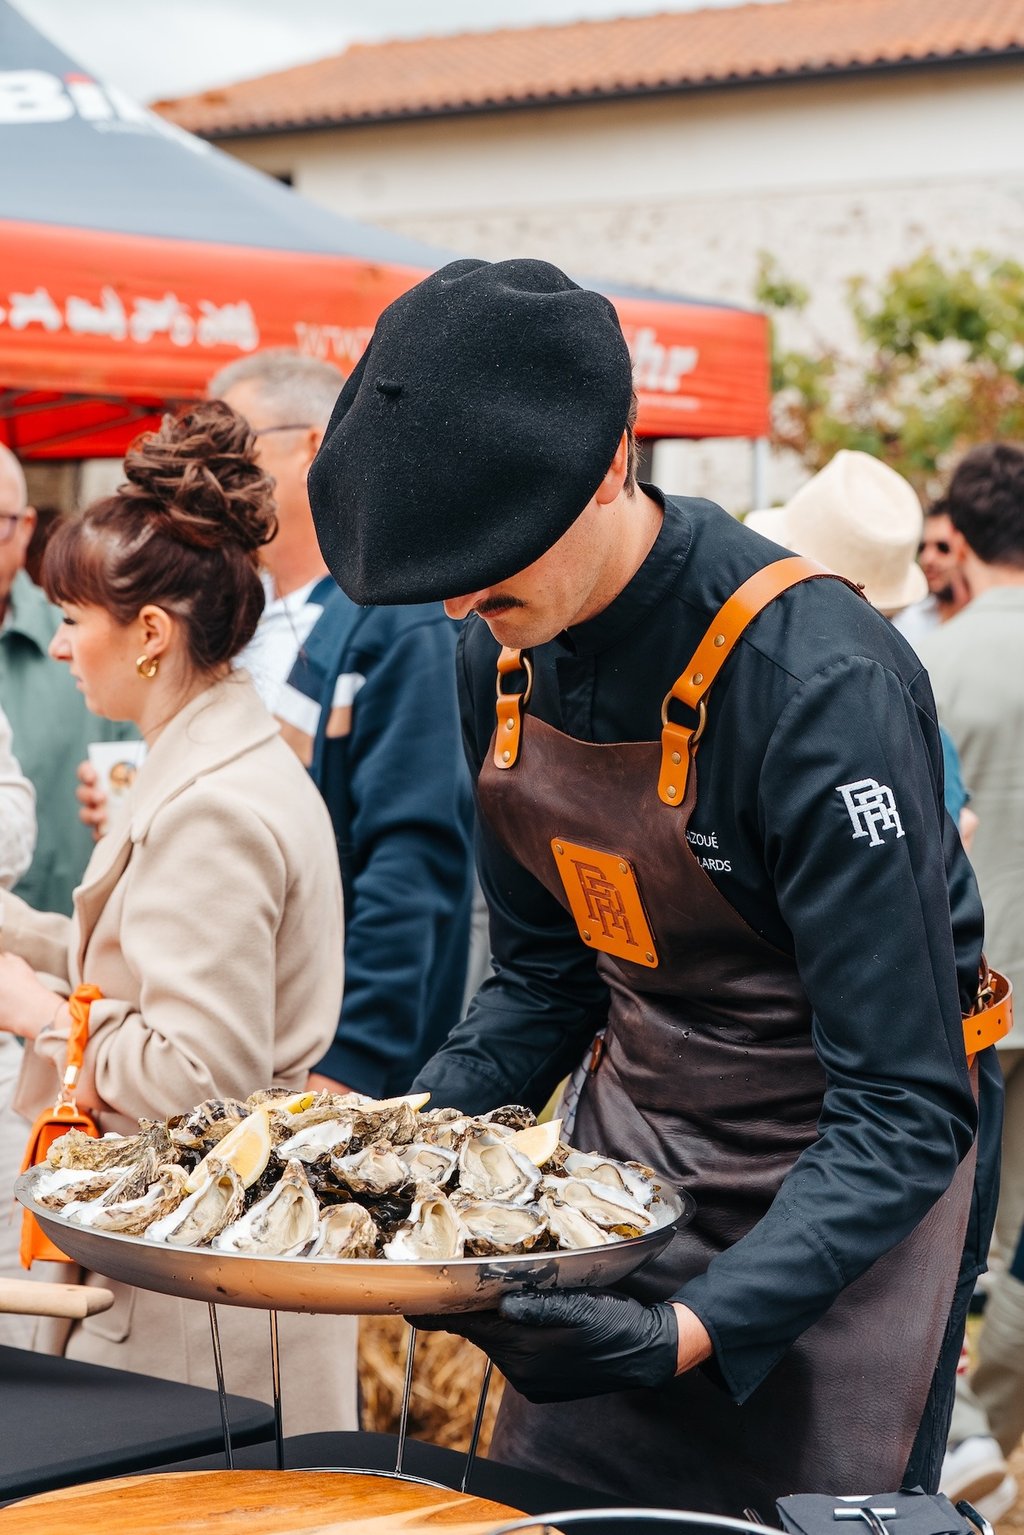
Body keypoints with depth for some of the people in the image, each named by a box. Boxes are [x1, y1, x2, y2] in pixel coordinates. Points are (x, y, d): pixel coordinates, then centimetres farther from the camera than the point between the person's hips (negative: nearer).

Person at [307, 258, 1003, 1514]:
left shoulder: (822, 689, -27)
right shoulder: (502, 657, -4)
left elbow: (904, 1113, -26)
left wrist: (698, 1333, -36)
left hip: (836, 1198, -6)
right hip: (627, 1159, 6)